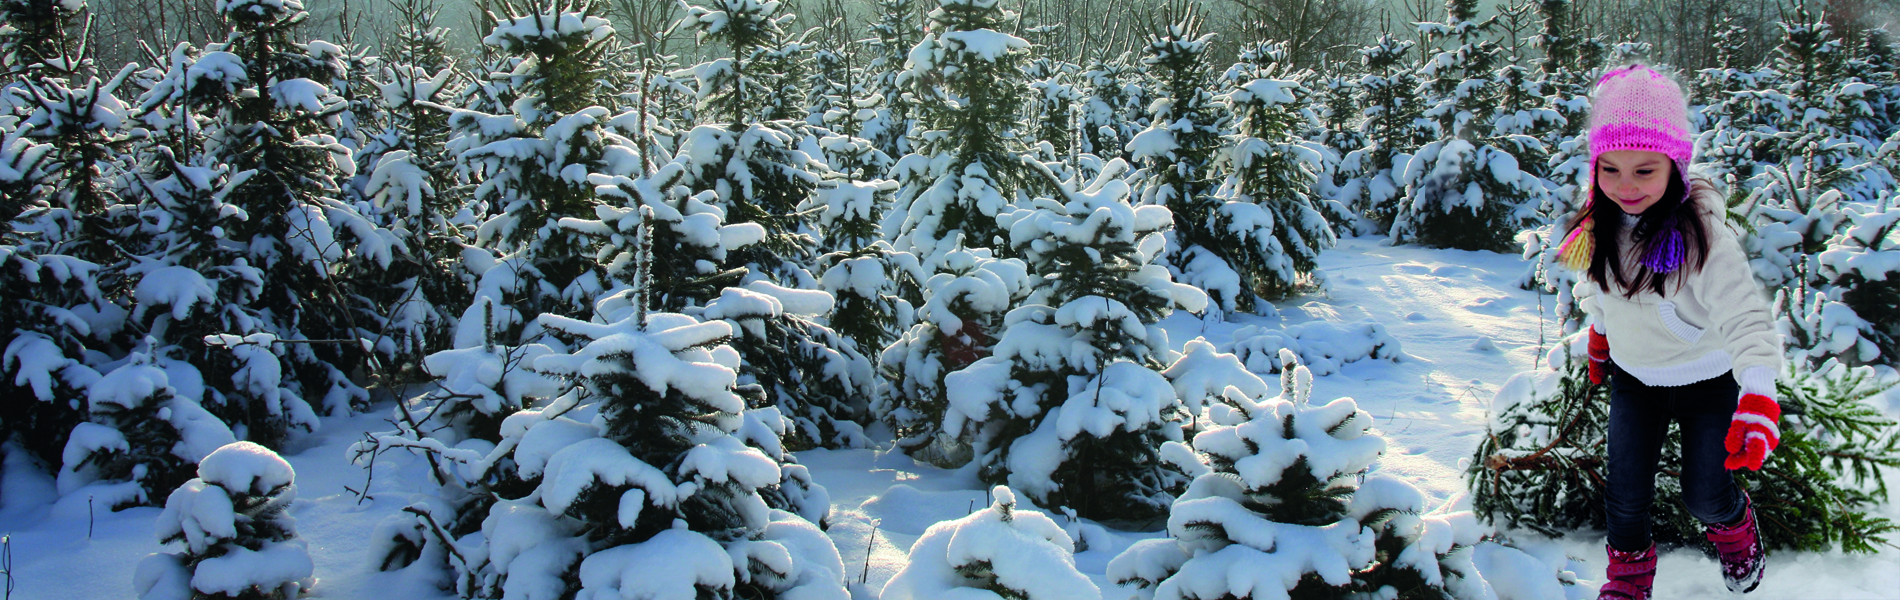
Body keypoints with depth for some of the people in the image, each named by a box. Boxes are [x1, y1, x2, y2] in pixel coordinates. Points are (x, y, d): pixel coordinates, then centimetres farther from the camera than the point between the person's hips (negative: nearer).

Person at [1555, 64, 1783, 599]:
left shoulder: (1701, 234, -30)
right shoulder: (1602, 225, -13)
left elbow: (1746, 316, -35)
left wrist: (1758, 397, -46)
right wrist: (1599, 332, 21)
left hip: (1707, 380, -4)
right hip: (1632, 378, 4)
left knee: (1704, 495, 9)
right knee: (1626, 494, 5)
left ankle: (1734, 526, 46)